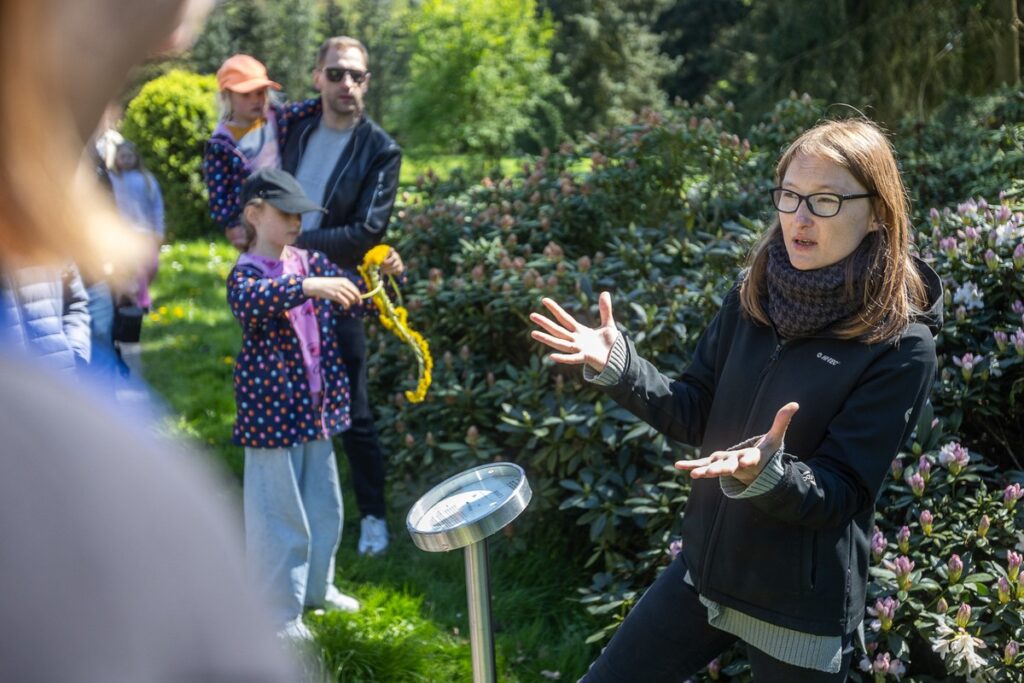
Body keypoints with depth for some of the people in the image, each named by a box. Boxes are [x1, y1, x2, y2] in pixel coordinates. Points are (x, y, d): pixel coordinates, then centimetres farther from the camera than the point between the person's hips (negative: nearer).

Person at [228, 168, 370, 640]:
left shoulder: (310, 262, 8)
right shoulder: (246, 272, -12)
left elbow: (357, 304, 12)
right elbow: (252, 301, -36)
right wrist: (307, 286, -48)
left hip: (316, 406, 7)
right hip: (273, 409, -7)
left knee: (323, 504, 18)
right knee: (280, 513, 1)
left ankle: (317, 587, 36)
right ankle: (280, 612, 13)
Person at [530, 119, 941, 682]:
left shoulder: (901, 345, -18)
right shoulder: (755, 295, -3)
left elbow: (842, 494, -19)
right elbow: (697, 417, 3)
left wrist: (765, 474, -38)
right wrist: (616, 365, -12)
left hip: (802, 608, -5)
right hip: (703, 571, 5)